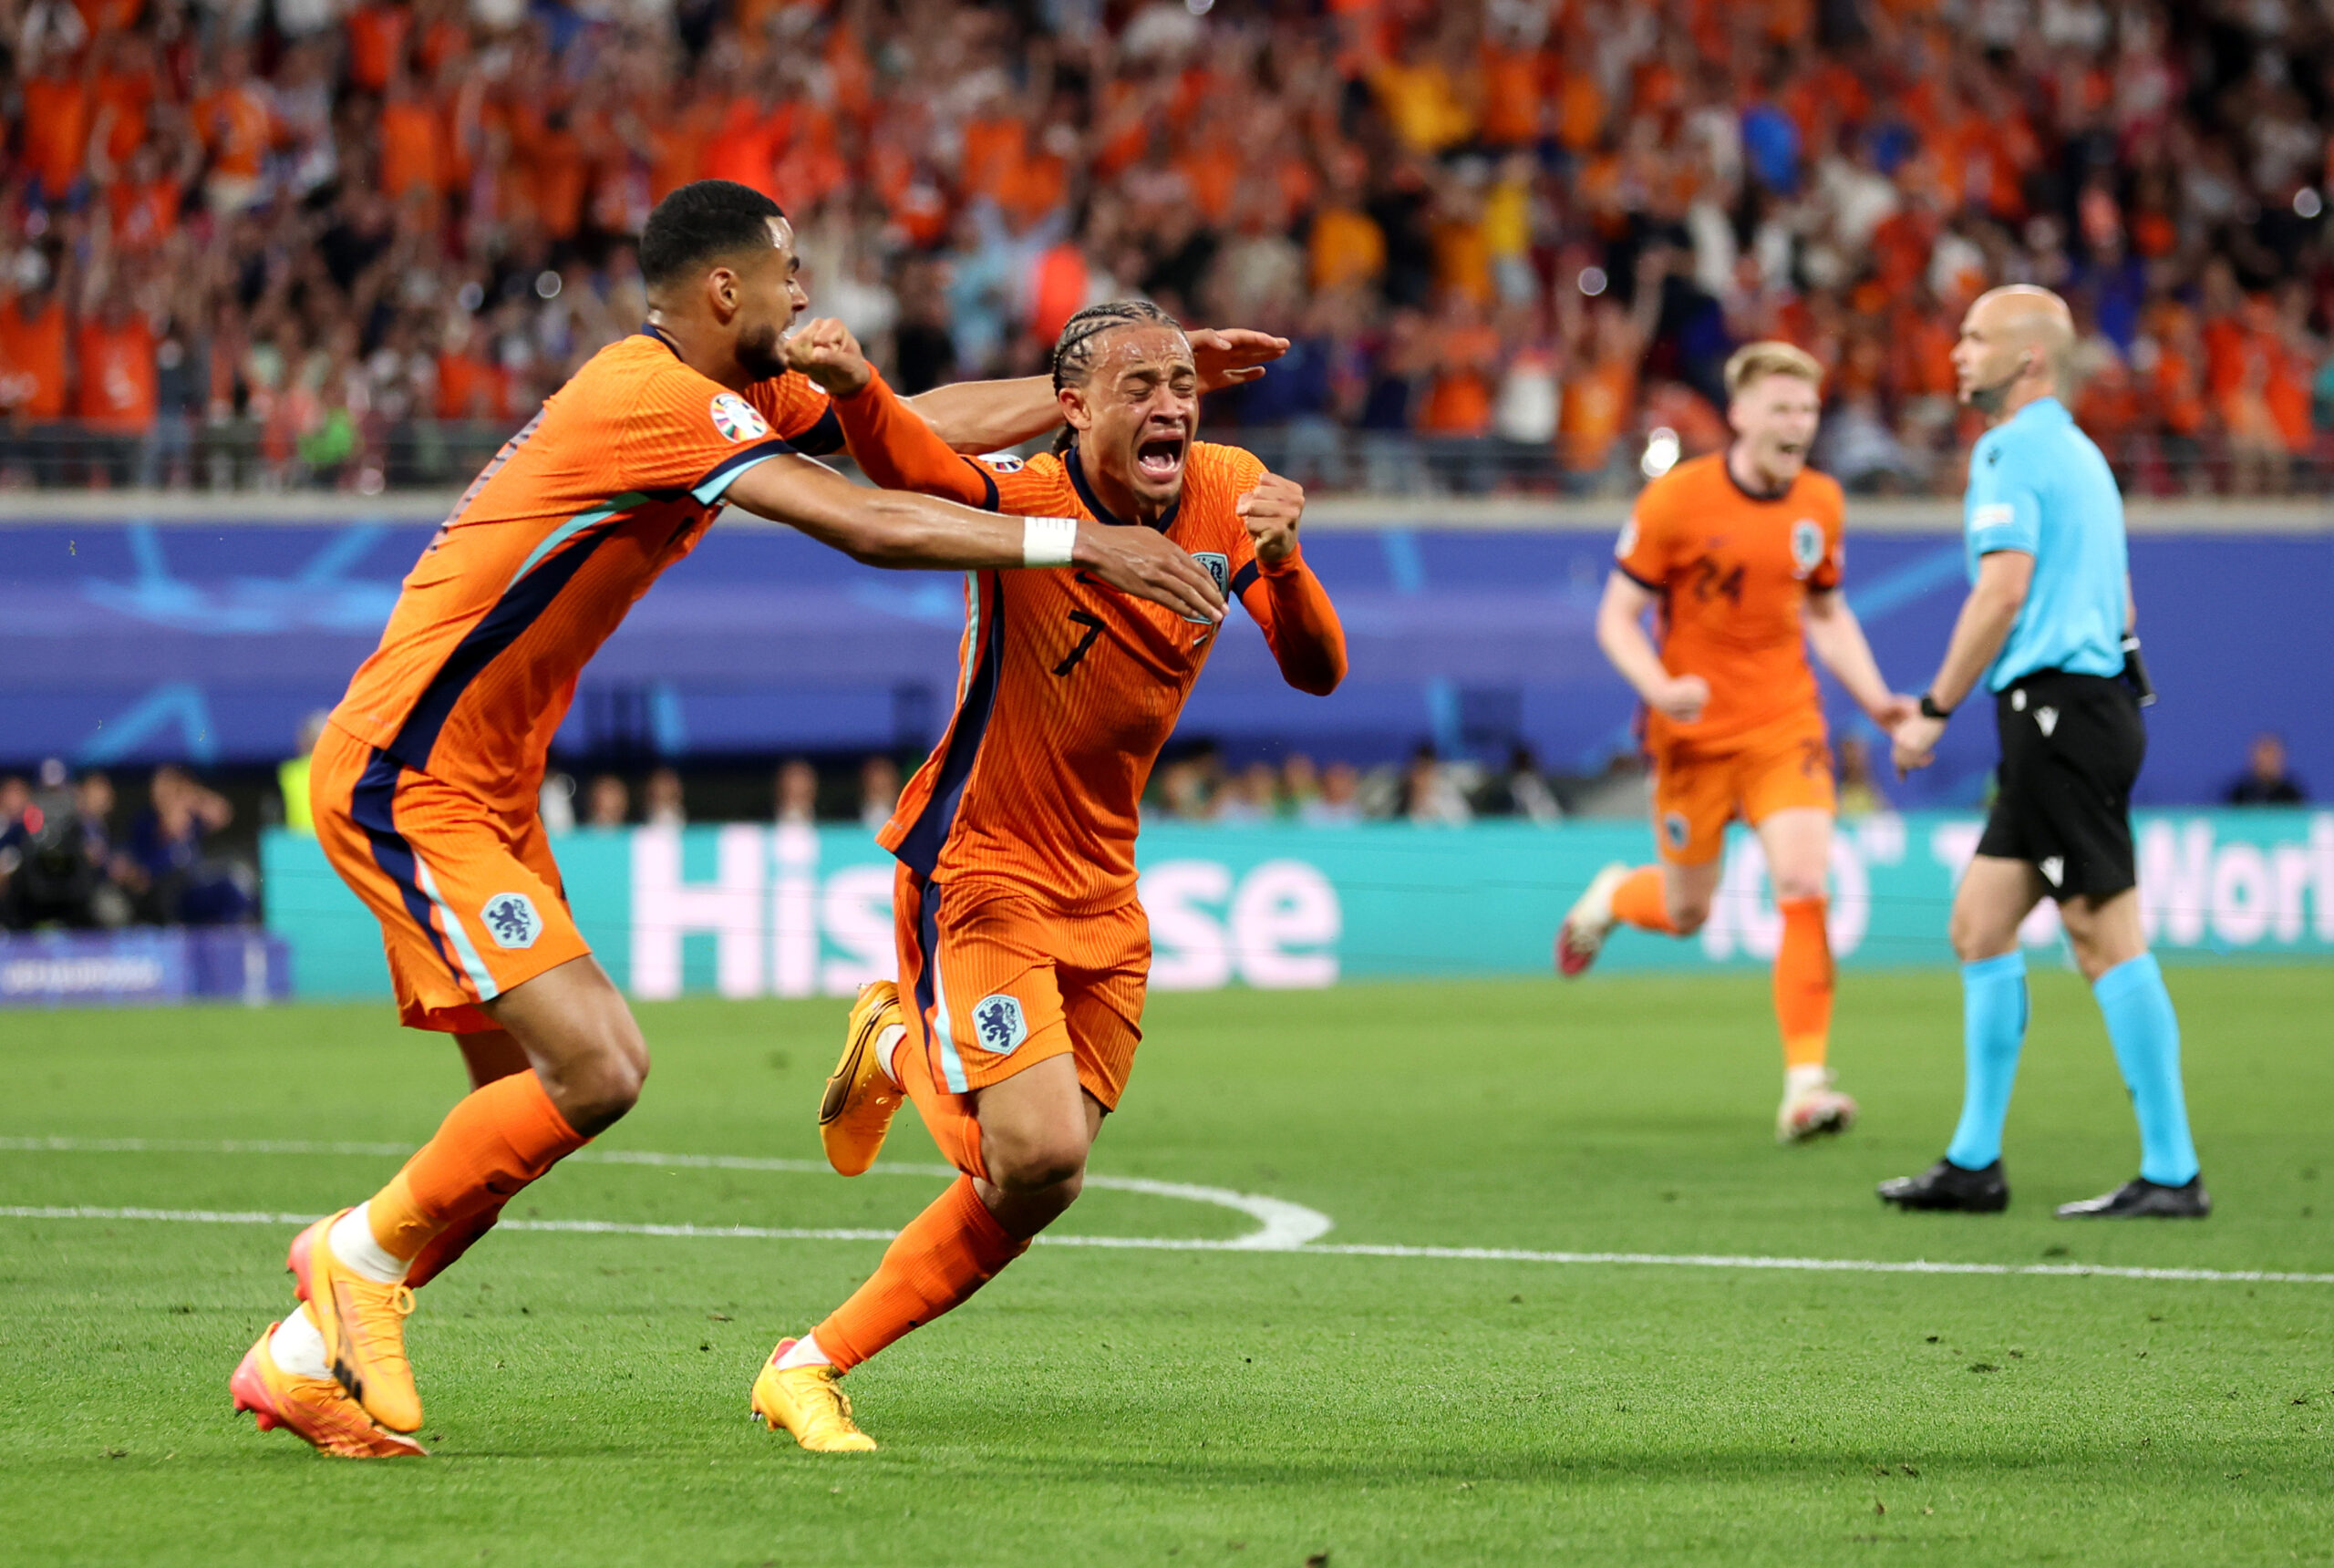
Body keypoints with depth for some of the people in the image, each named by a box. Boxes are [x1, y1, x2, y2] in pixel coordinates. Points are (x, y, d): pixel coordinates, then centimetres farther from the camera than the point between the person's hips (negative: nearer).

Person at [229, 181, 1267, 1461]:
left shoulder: (710, 392, 11)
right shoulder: (657, 400, -20)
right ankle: (364, 1252, 1)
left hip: (484, 792, 10)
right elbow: (870, 529, -27)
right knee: (597, 1067, -18)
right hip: (407, 787, -10)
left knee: (527, 1103, 9)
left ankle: (305, 1357, 16)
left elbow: (922, 427, 16)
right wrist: (1080, 544, -23)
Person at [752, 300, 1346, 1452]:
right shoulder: (1025, 502, -19)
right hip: (980, 870, -6)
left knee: (1026, 1188, 6)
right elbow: (910, 468, -40)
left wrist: (1281, 562, -28)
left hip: (1101, 894, 6)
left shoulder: (1230, 496, -2)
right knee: (1038, 1153, -20)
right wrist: (853, 384, -62)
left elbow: (1316, 672, -7)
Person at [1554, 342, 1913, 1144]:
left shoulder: (1820, 501, 2)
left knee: (1803, 888, -17)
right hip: (1696, 733, -2)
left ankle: (1805, 1084, -14)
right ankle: (1615, 895, 46)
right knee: (1685, 914, 8)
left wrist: (1875, 699, 4)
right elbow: (1617, 617, -6)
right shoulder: (1675, 500, -11)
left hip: (1786, 725, 2)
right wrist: (1659, 687, -24)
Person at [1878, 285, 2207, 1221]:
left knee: (2106, 937, -9)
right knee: (1979, 926, 12)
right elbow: (2115, 599, 22)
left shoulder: (2013, 450, -9)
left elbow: (2005, 587, -19)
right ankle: (1974, 1163, 14)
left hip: (2058, 711, -10)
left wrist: (1934, 709, -13)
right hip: (2064, 714, 10)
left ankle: (2172, 1174, -8)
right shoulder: (2075, 451, 20)